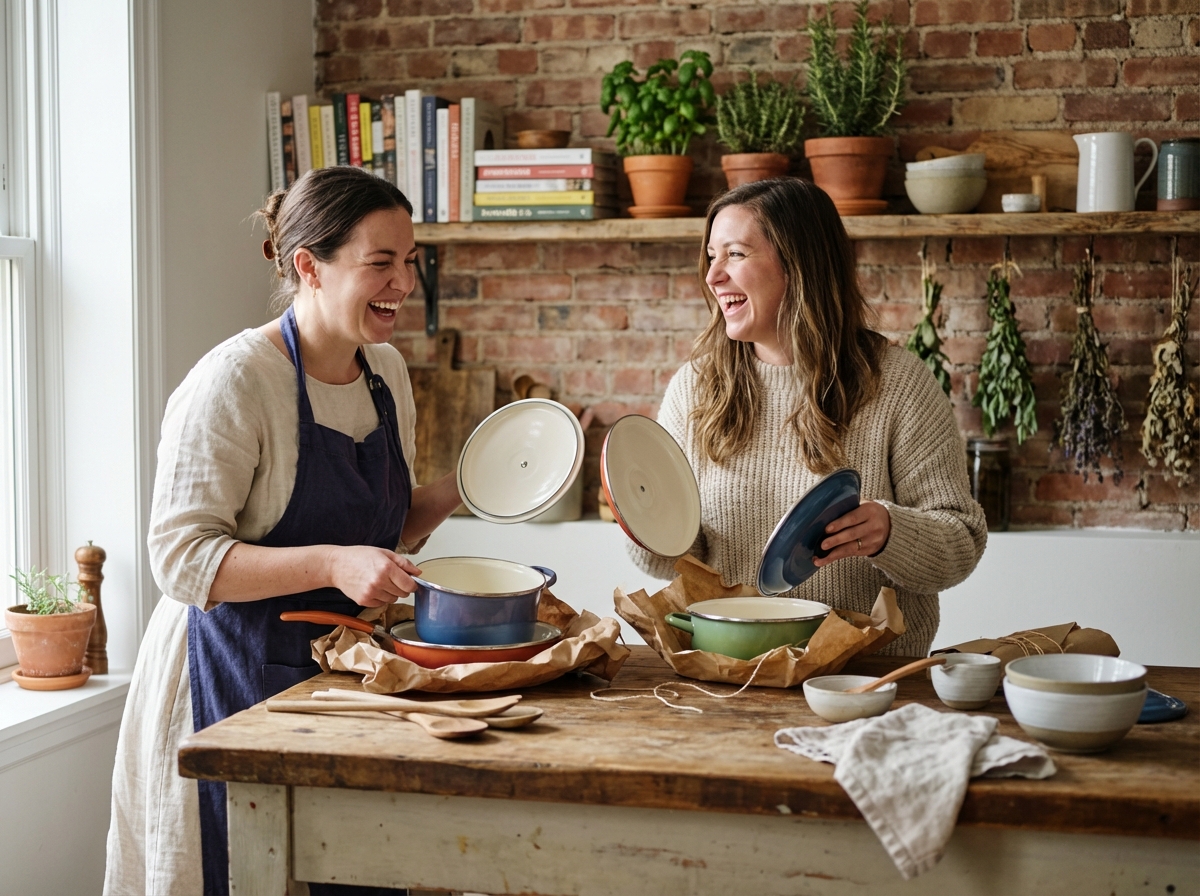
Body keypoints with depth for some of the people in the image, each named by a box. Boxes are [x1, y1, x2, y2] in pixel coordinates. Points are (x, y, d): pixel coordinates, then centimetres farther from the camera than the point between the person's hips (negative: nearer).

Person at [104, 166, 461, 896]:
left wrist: (452, 494, -1)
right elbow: (182, 557, -21)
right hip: (241, 679, -7)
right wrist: (330, 564, -30)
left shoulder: (388, 370, 7)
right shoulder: (235, 381, -17)